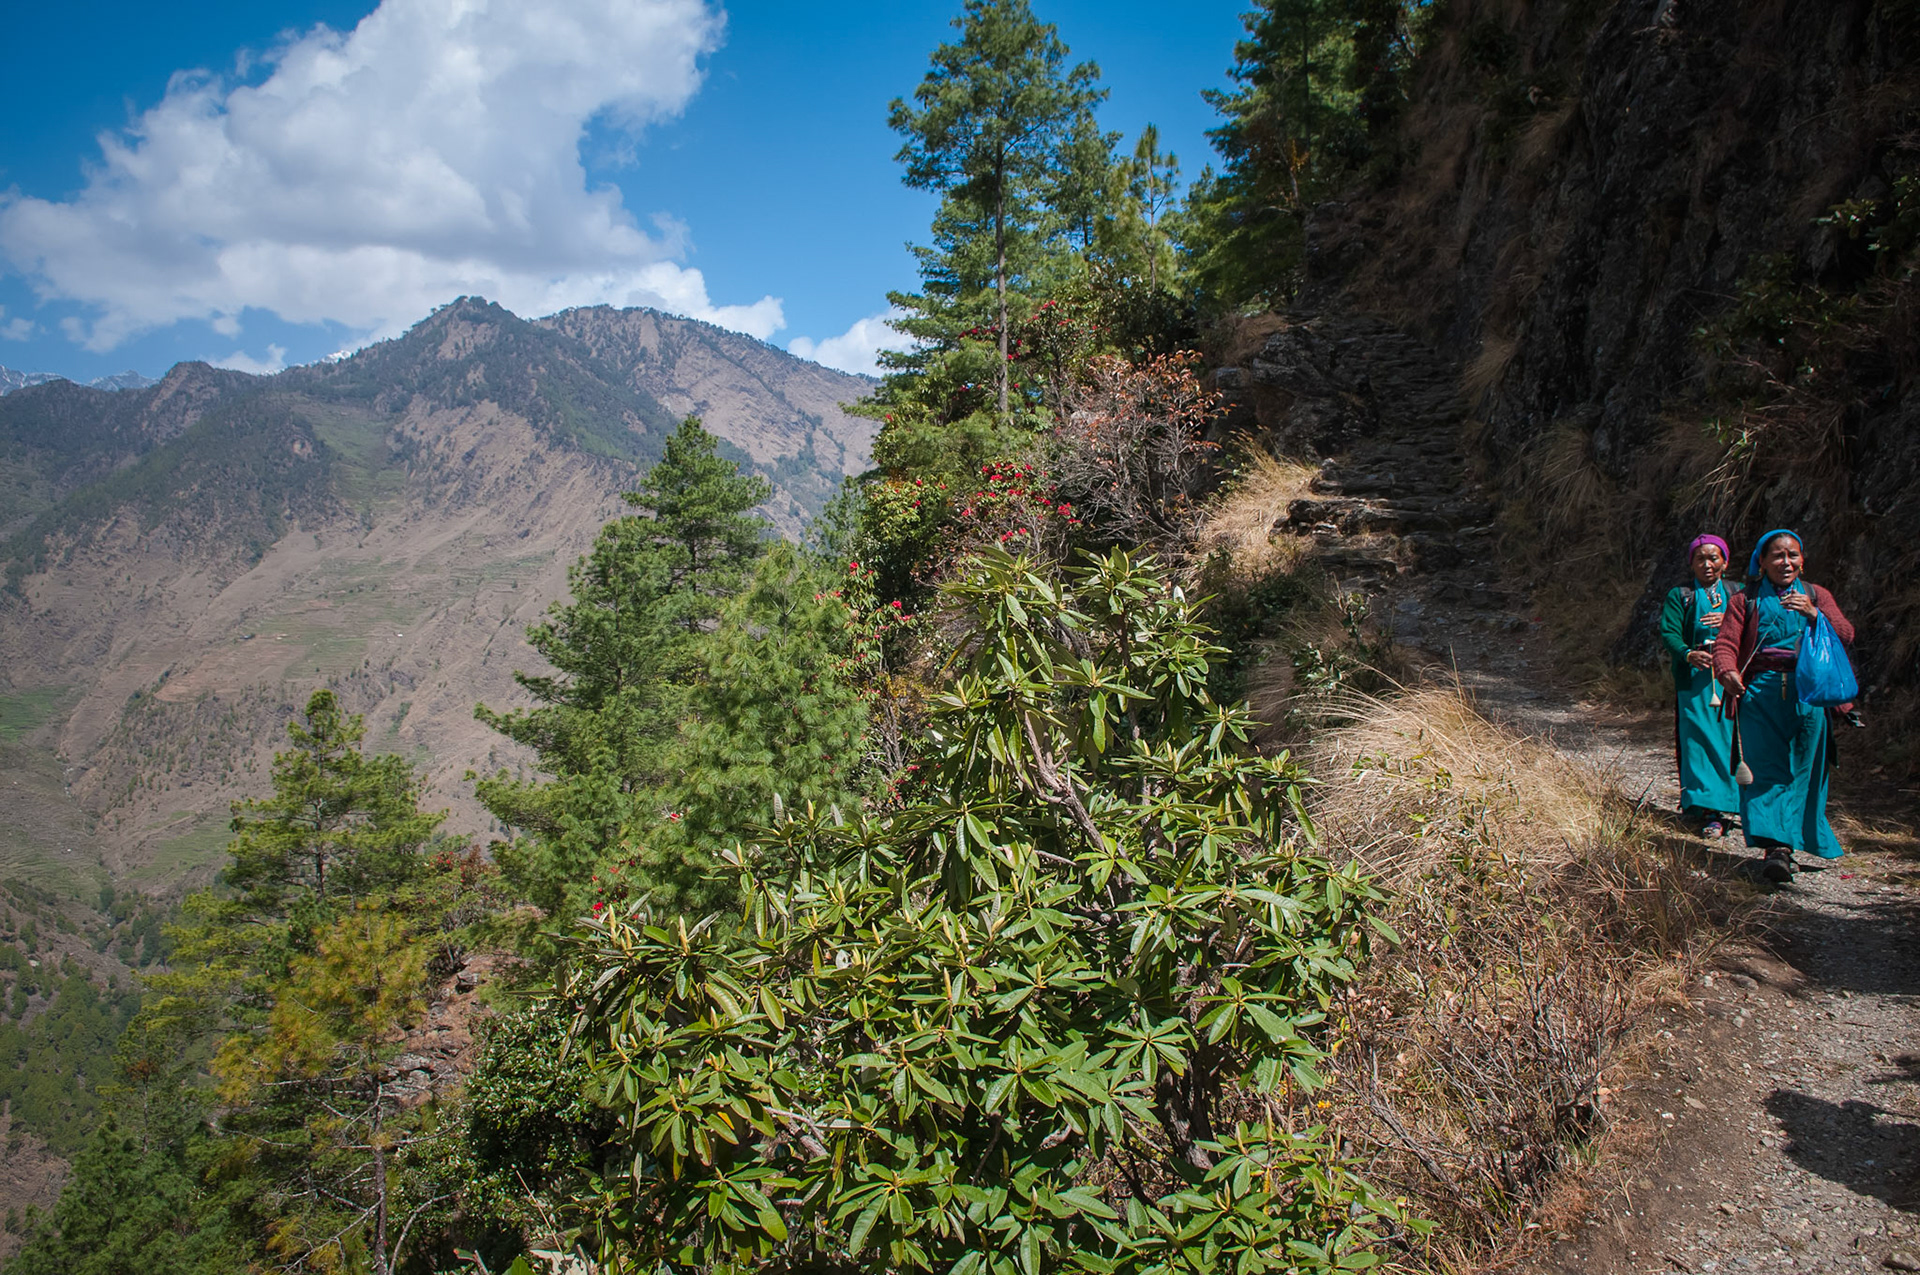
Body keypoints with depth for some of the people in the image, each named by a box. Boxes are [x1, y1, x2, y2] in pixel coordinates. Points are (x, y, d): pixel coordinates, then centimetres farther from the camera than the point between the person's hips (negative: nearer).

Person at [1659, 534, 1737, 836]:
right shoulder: (1680, 596, 9)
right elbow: (1669, 632, -6)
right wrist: (1688, 654, -25)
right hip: (1694, 676, -2)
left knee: (1729, 738, 1)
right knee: (1699, 739, -7)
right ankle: (1707, 810, -7)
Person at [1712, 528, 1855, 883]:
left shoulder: (1817, 596, 16)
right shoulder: (1745, 600, 11)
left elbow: (1846, 636, 4)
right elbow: (1726, 643, -1)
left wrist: (1813, 614, -14)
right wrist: (1727, 671, -23)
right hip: (1761, 694, -2)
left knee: (1800, 773, 1)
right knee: (1767, 771, -9)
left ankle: (1784, 845, 8)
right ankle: (1774, 846, -15)